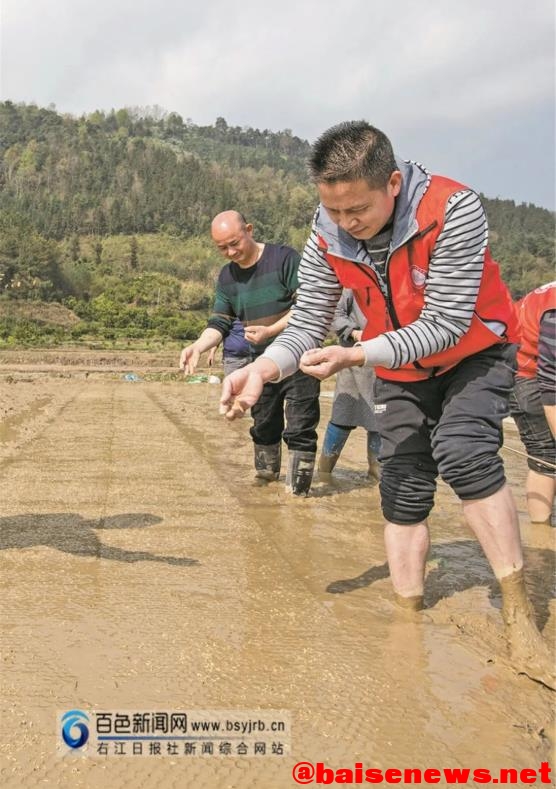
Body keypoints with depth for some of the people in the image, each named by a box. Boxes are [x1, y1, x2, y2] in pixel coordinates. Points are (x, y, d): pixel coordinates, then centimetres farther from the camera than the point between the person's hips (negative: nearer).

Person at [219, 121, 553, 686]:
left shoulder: (452, 210, -32)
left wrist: (354, 357, -41)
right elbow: (305, 327, -13)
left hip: (475, 352, -4)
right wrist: (263, 369, -34)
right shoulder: (327, 238, -18)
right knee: (403, 489, 2)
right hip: (399, 369, 5)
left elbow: (444, 325, -32)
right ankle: (408, 613, 15)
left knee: (462, 452, -27)